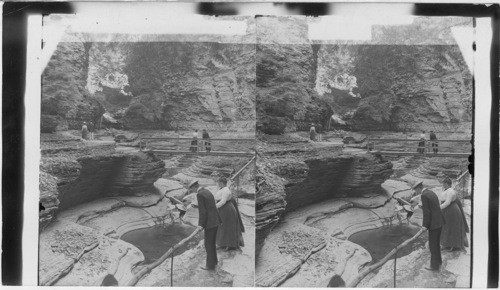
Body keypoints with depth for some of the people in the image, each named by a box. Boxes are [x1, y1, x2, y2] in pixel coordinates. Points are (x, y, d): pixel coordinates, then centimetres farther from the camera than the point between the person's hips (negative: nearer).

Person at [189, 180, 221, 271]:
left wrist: (201, 225, -13)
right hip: (215, 221, 9)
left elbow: (202, 211, -20)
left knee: (208, 244, 4)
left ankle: (210, 265, 13)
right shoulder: (208, 192, 14)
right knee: (212, 242, 21)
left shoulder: (199, 194, -16)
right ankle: (214, 260, 32)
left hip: (210, 223, -9)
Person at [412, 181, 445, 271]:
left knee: (433, 245, 3)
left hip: (434, 223, -9)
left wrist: (425, 225, -11)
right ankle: (438, 261, 35)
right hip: (439, 221, 9)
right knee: (436, 243, 23)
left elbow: (426, 212, -20)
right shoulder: (432, 193, 12)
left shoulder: (424, 196, -18)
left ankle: (435, 266, 12)